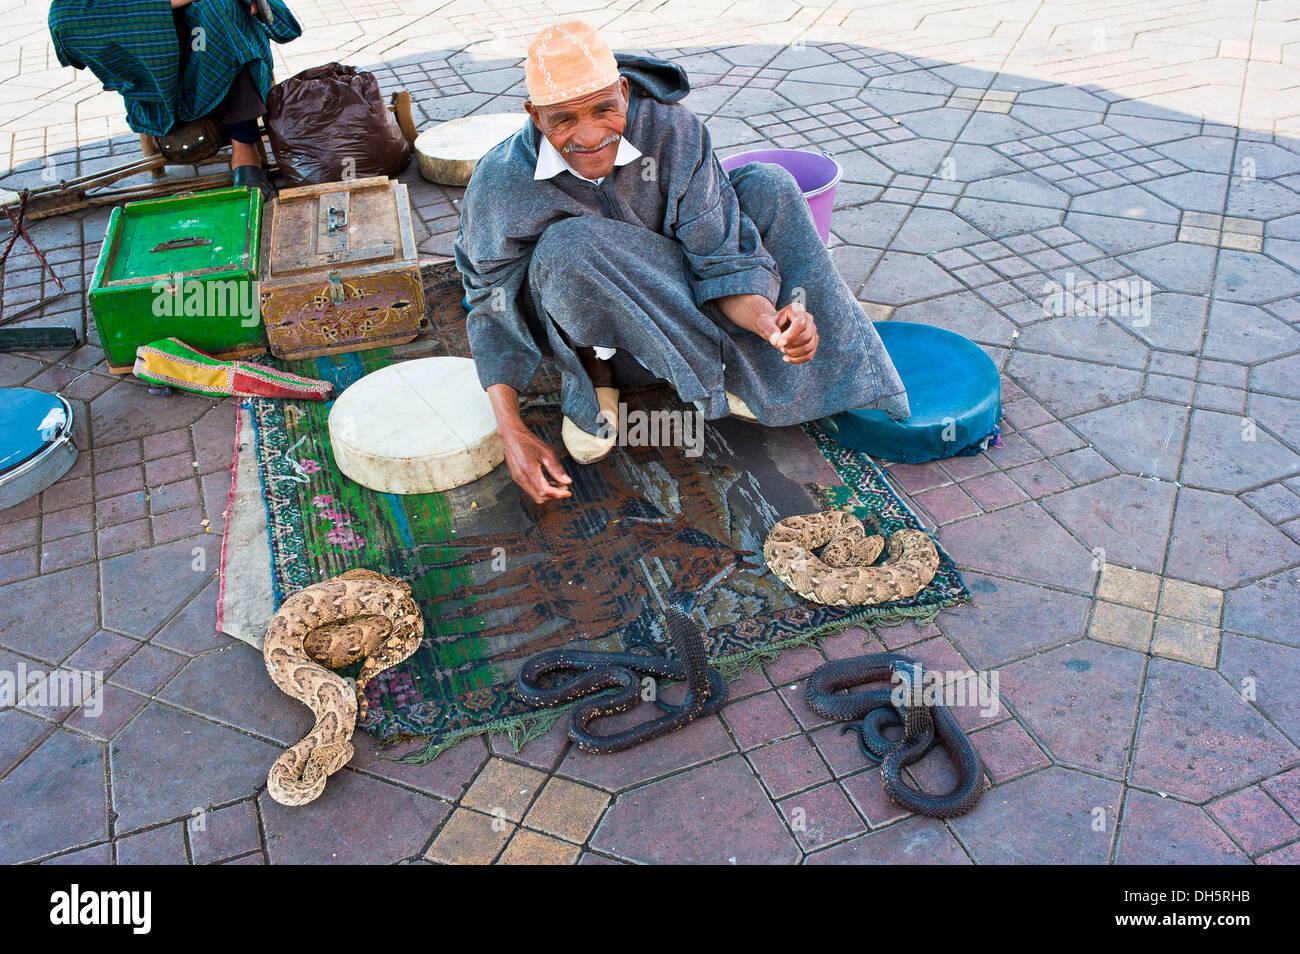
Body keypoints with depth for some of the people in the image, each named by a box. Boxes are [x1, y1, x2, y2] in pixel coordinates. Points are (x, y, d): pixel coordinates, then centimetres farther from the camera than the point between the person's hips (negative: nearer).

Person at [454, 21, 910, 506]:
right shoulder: (500, 184, -26)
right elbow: (492, 309, -18)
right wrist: (512, 433, -29)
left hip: (670, 292, 3)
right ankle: (592, 376, -12)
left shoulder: (671, 129, -23)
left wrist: (766, 319, -44)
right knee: (570, 244, -38)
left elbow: (721, 256, -22)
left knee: (767, 187, -18)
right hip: (588, 326, -3)